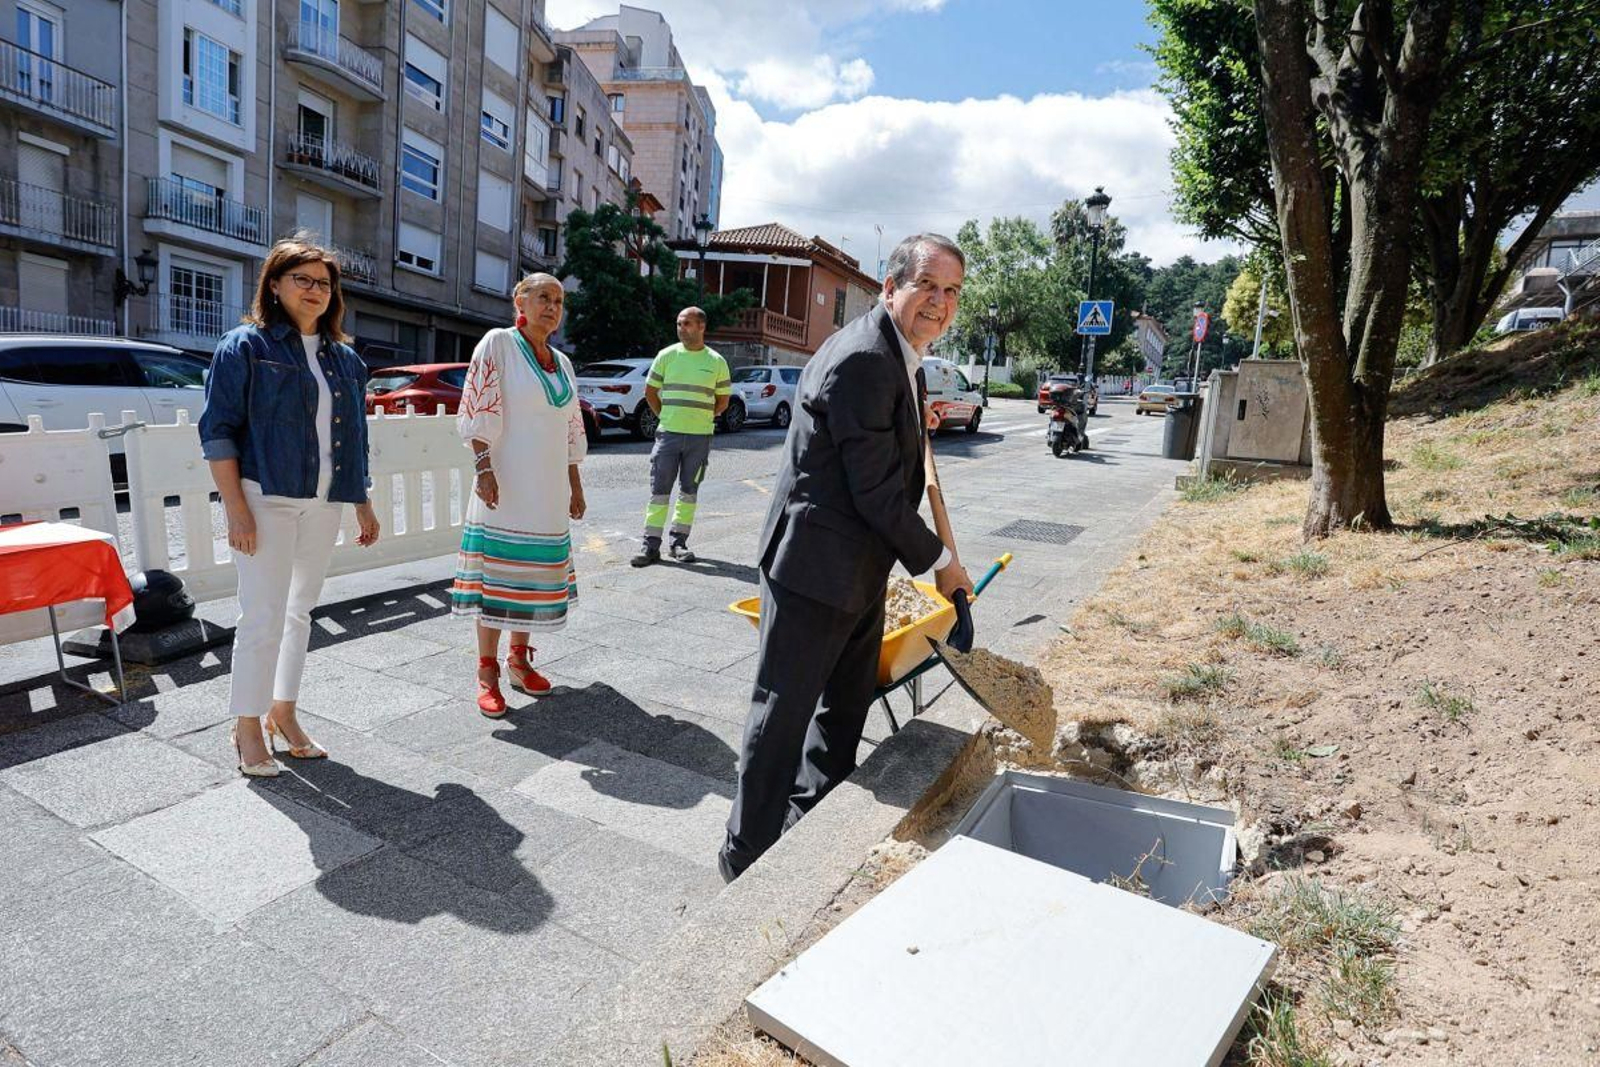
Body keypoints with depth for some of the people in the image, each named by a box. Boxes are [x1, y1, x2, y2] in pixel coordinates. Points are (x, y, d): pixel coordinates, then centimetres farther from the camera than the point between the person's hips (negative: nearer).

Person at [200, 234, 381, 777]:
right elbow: (218, 431, -7)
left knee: (300, 612, 14)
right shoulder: (246, 346, -3)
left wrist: (363, 506, 17)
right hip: (267, 500, -5)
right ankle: (247, 728, 11)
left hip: (324, 505, 6)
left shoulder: (345, 359, 13)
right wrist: (236, 507, -15)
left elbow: (355, 440, 18)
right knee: (263, 617, -4)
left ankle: (283, 713, 27)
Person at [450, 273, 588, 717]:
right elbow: (477, 412, -10)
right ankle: (488, 672, 6)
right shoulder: (498, 344, -3)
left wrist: (575, 485, 16)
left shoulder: (562, 363, 15)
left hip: (549, 489, 6)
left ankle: (518, 658, 24)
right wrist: (483, 468, -18)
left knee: (534, 571, 11)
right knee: (496, 572, -3)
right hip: (506, 483, -6)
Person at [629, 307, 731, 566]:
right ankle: (651, 545, 4)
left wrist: (701, 419, 7)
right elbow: (650, 392, 10)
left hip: (700, 437, 0)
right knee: (659, 491, -1)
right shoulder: (667, 356, 3)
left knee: (689, 491, 7)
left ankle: (679, 542, 17)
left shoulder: (716, 362, 3)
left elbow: (722, 401, 10)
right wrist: (667, 417, 8)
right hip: (668, 434, 0)